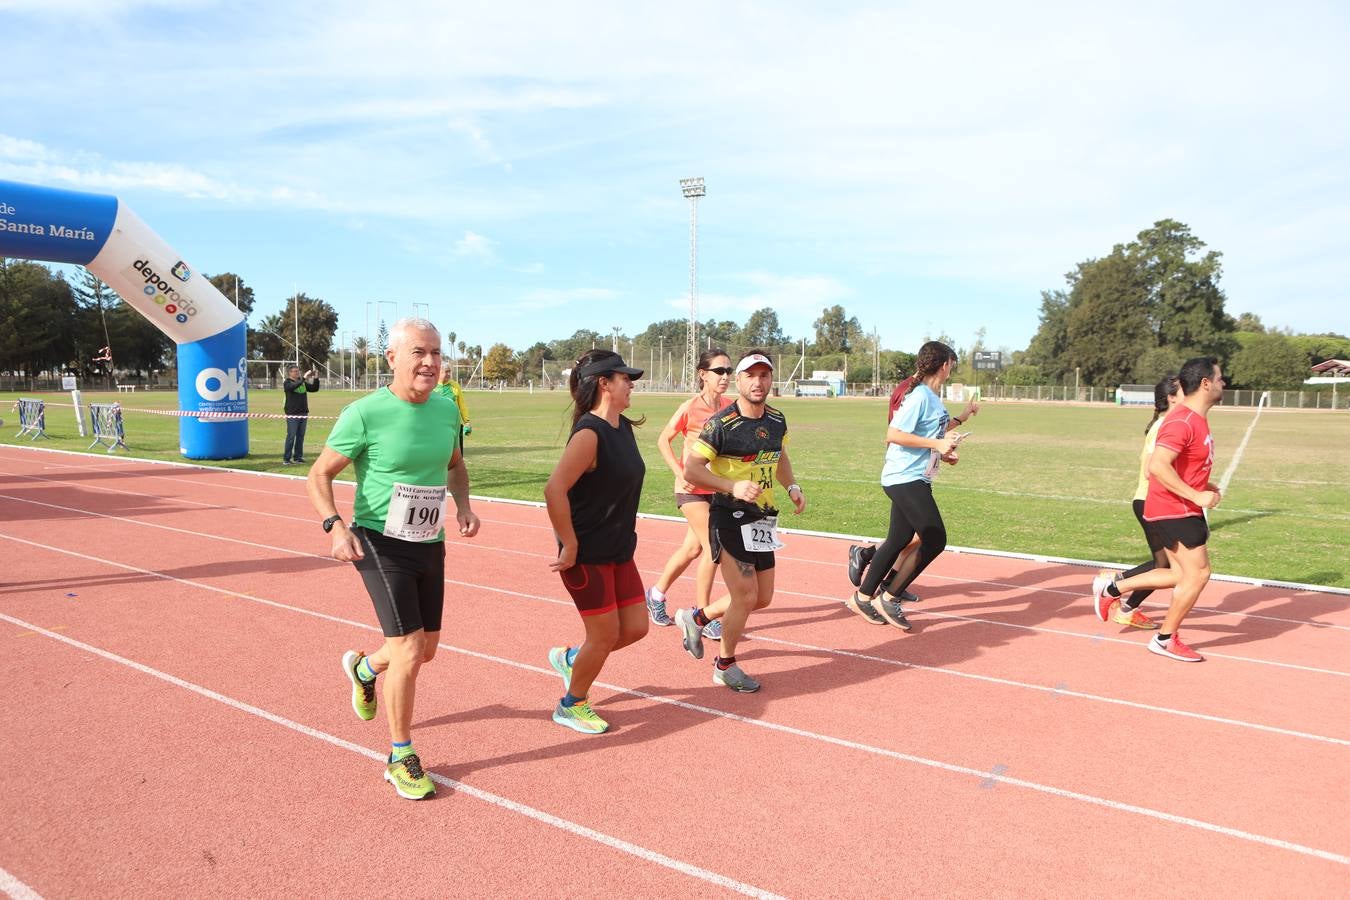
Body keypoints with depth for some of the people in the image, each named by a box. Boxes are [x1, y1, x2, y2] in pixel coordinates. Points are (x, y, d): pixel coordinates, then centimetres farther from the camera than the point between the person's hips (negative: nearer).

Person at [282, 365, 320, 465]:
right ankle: (286, 458, -1)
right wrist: (304, 378, -31)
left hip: (303, 413, 5)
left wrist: (316, 378, -4)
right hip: (292, 414, -5)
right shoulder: (287, 383, -3)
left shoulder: (303, 383, 12)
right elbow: (293, 386, -25)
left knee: (300, 436, 8)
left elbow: (315, 389, 10)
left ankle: (298, 457, 16)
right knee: (291, 436, -6)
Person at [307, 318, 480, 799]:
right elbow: (319, 475, -8)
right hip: (380, 543, -6)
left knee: (426, 650, 15)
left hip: (430, 545, 6)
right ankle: (400, 758, 11)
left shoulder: (447, 409, 0)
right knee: (409, 648, -10)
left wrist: (463, 505, -2)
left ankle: (363, 667, 49)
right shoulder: (365, 413, -16)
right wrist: (336, 526, -24)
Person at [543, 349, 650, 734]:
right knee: (606, 635, 3)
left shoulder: (624, 427, 6)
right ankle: (571, 706, 27)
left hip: (619, 551, 8)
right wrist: (570, 547, -22)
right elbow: (554, 490, -28)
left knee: (635, 627, 11)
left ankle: (570, 658, 35)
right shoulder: (588, 433, -21)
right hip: (587, 556, -8)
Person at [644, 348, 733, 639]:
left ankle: (657, 594, 34)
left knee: (693, 548, 13)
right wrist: (680, 473, -13)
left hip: (717, 487, 6)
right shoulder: (690, 407, -13)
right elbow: (663, 440, -4)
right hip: (692, 487, -6)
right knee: (713, 548, -10)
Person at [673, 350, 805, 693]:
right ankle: (725, 666, 21)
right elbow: (691, 470, -19)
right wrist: (733, 486, -30)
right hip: (731, 519, -7)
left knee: (763, 597, 14)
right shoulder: (721, 424, -17)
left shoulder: (777, 420, 5)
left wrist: (792, 487, 8)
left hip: (762, 522, 8)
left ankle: (696, 617, 35)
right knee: (745, 597, -4)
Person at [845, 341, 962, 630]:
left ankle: (862, 598, 24)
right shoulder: (920, 396, -16)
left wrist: (942, 453, 14)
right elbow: (893, 435, -22)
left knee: (898, 541, 14)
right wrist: (935, 444, -20)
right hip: (905, 478, -10)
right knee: (935, 540, -10)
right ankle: (889, 599, 0)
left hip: (914, 480, 10)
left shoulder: (931, 398, 13)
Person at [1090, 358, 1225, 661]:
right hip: (1175, 511, -10)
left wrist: (1205, 485, 11)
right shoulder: (1182, 422, -20)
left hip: (1183, 510, 10)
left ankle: (1111, 588, 20)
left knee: (1183, 574, 14)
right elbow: (1157, 466, -31)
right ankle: (1165, 640, 10)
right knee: (1198, 574, -3)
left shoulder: (1195, 420, 13)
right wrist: (1196, 495, -28)